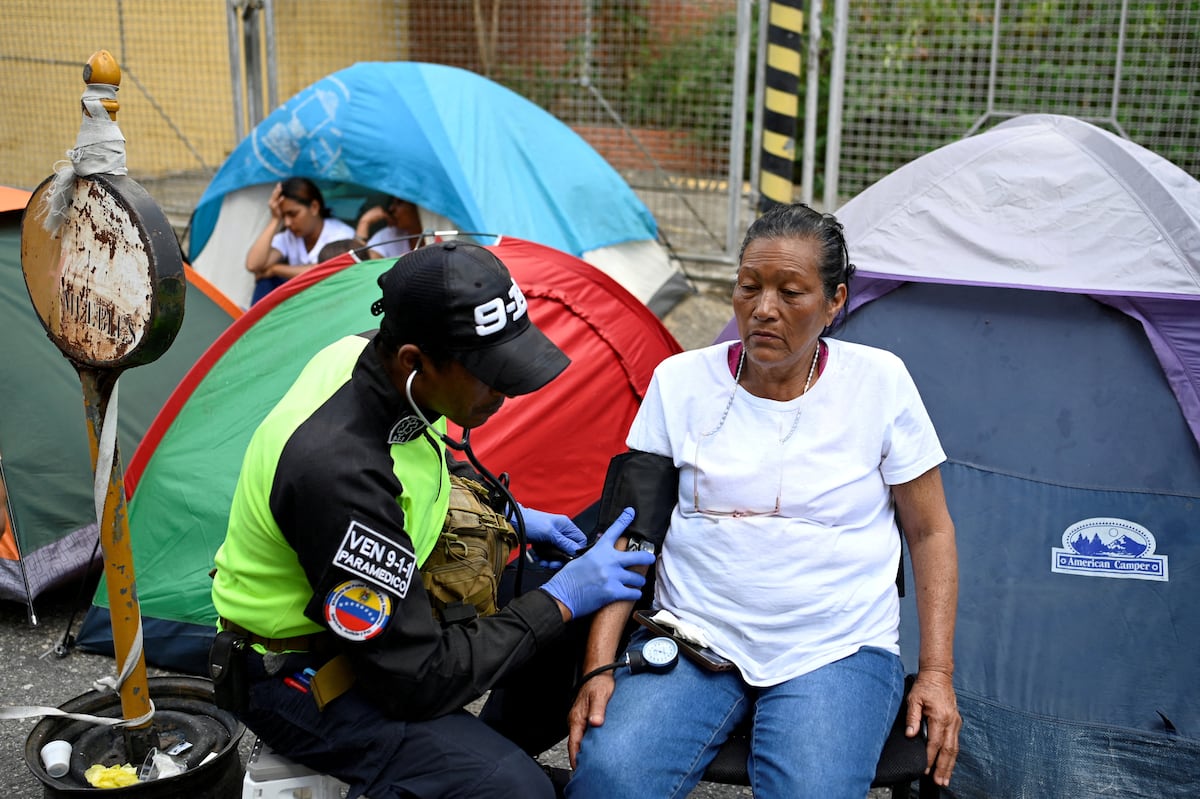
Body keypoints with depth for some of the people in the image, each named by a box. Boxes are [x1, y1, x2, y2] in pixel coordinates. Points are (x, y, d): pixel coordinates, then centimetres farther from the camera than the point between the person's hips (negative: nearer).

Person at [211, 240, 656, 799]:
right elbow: (419, 681, -29)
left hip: (375, 611, 9)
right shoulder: (336, 465, -36)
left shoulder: (371, 358, -11)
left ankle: (496, 749, 20)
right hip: (299, 673, -8)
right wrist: (557, 602, -22)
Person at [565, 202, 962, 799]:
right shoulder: (680, 381, 0)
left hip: (836, 651, 0)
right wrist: (600, 665, -7)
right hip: (694, 637, 1)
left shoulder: (880, 382, -2)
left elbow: (930, 532, 6)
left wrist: (936, 673, -1)